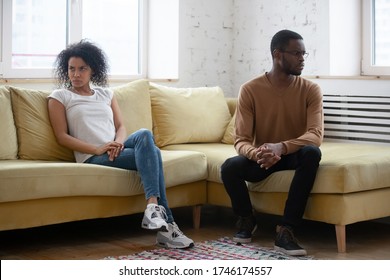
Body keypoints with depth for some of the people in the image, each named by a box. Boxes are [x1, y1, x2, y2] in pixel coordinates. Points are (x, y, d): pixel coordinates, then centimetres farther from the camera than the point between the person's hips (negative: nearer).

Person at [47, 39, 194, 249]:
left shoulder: (106, 94, 25)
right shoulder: (59, 97, 11)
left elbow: (120, 126, 17)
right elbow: (62, 137, 0)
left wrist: (118, 143, -9)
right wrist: (97, 149, -14)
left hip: (116, 150, 5)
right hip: (93, 158, -4)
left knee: (144, 134, -31)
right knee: (152, 152, -28)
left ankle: (153, 207, -40)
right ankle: (165, 224, -35)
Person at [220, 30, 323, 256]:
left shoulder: (311, 90, -10)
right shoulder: (250, 90, -11)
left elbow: (316, 135, -23)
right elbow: (241, 141, -14)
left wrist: (281, 147, -42)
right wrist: (257, 153, -39)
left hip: (295, 155, 0)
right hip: (261, 157, 0)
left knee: (312, 152, -35)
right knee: (229, 167, -30)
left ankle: (286, 230, -31)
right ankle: (247, 219, 2)